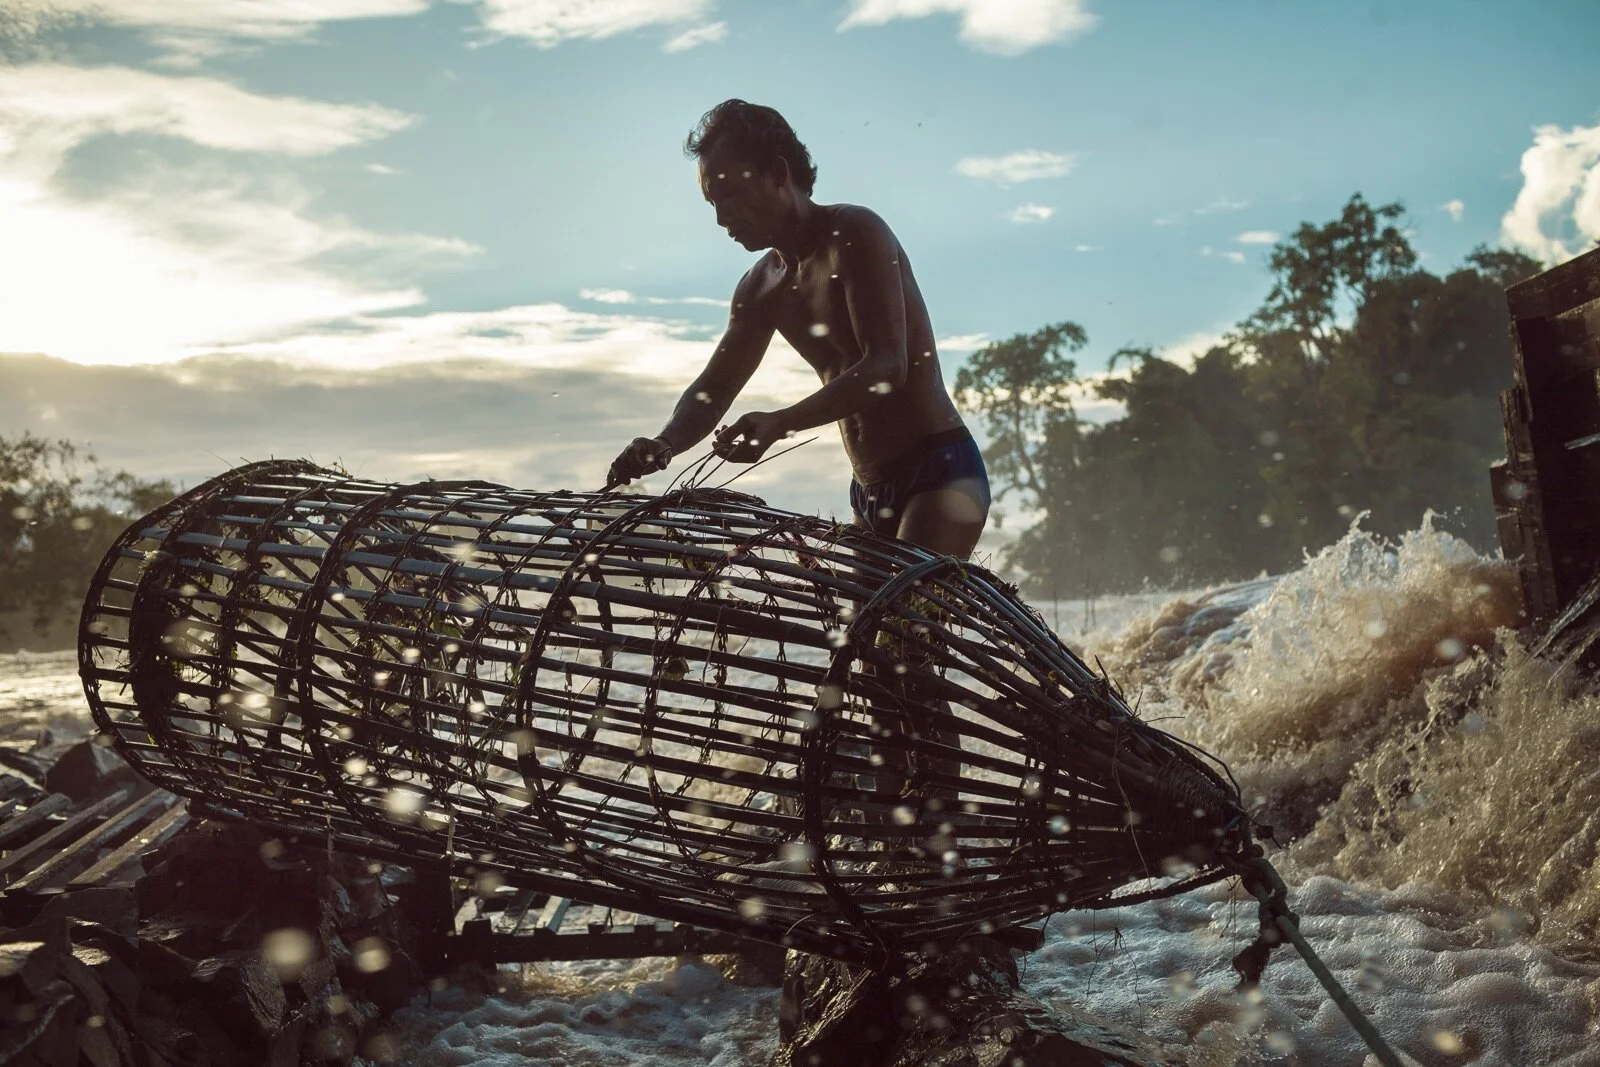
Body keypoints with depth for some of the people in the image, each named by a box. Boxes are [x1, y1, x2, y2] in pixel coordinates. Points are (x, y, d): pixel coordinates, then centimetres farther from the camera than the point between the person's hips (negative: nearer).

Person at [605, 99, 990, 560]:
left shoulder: (855, 233, -11)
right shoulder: (761, 288, 11)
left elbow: (886, 367, -23)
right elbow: (713, 388, 11)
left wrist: (778, 423, -36)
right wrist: (663, 445, -12)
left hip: (940, 470, -8)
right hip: (869, 491, 8)